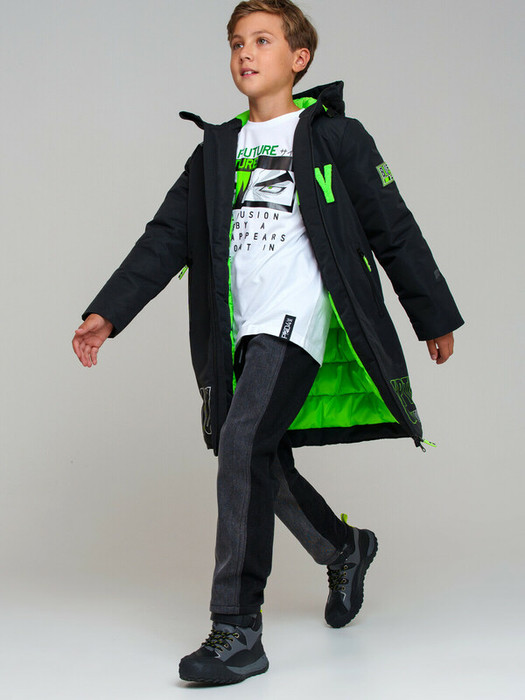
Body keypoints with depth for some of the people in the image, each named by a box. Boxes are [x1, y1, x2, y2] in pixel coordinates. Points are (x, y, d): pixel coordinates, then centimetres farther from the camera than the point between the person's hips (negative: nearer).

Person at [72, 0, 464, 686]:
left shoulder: (335, 136, 4)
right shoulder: (216, 150, 17)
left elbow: (395, 231, 8)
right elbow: (167, 237, 12)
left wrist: (435, 317, 11)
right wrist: (108, 313, 2)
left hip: (298, 313, -6)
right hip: (240, 328, 6)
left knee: (244, 440, -23)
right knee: (265, 461, 11)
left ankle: (238, 629, -22)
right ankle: (345, 550, 41)